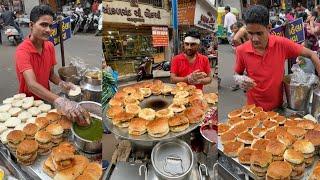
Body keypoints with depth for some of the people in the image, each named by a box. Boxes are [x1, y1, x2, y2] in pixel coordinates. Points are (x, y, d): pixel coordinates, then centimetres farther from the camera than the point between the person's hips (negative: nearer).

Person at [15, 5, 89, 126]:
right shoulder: (22, 51, -26)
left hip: (46, 98, 5)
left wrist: (61, 84, -17)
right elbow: (32, 84, -39)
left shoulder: (50, 47, -5)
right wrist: (60, 102, -54)